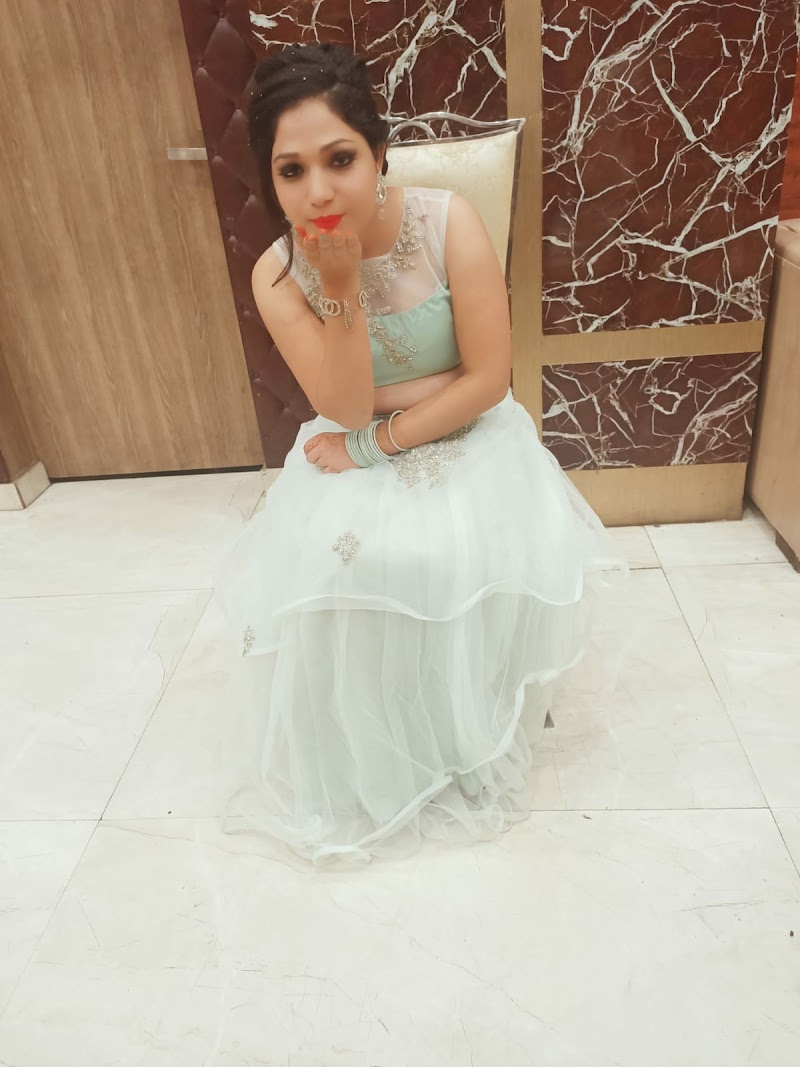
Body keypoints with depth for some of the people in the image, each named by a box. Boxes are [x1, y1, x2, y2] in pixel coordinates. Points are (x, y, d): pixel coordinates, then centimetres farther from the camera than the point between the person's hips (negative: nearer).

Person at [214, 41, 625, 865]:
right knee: (320, 567, -23)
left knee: (466, 562, -27)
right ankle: (359, 768, 4)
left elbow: (489, 379, -16)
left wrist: (374, 443, -16)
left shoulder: (448, 223, -17)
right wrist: (340, 288, -29)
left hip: (469, 438, -1)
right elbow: (347, 411, -17)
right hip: (356, 449, 2)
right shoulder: (278, 275, -11)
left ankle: (469, 747, 4)